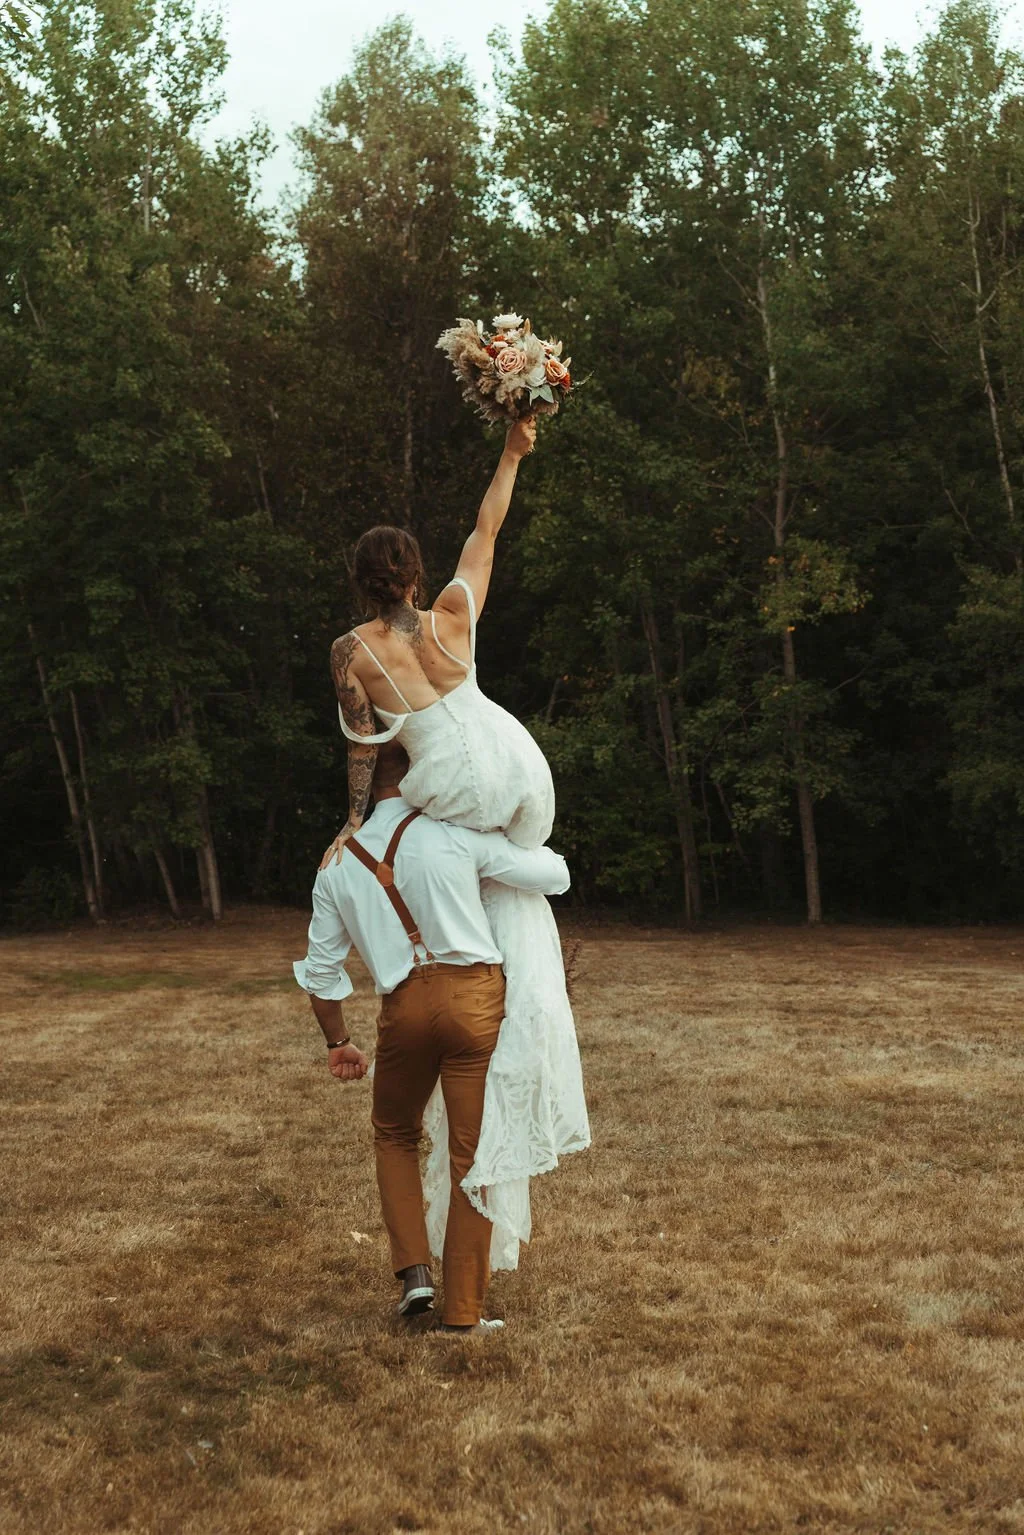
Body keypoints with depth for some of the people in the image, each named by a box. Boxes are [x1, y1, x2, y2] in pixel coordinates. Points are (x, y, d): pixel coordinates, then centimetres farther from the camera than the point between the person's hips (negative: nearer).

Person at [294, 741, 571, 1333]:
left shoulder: (338, 867, 11)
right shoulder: (457, 834, -1)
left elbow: (320, 969, 15)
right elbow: (556, 876, 6)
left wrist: (339, 1042, 28)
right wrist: (531, 840, 27)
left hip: (403, 1007, 3)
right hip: (475, 998, -2)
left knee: (396, 1136, 26)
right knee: (473, 1156, 5)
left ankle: (414, 1269, 12)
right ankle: (464, 1310, 11)